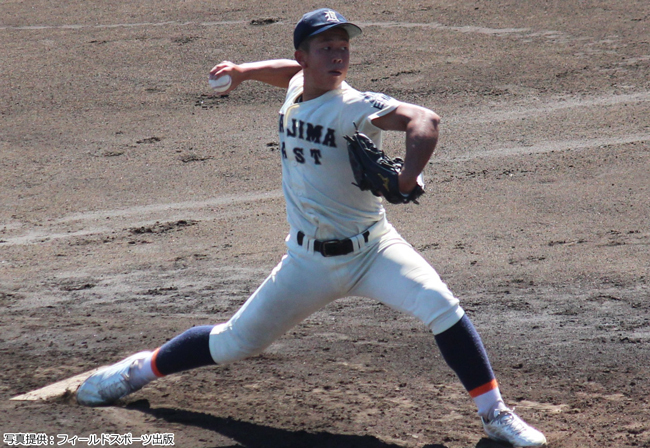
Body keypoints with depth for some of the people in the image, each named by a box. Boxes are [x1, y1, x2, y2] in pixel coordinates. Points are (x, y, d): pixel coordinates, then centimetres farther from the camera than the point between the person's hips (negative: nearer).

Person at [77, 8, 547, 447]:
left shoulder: (354, 107, -18)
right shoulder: (296, 88, 1)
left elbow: (424, 119, -36)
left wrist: (408, 176, -52)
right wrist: (246, 70, 18)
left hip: (373, 250, -4)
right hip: (309, 260, 4)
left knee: (441, 306, -27)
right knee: (235, 342, 9)